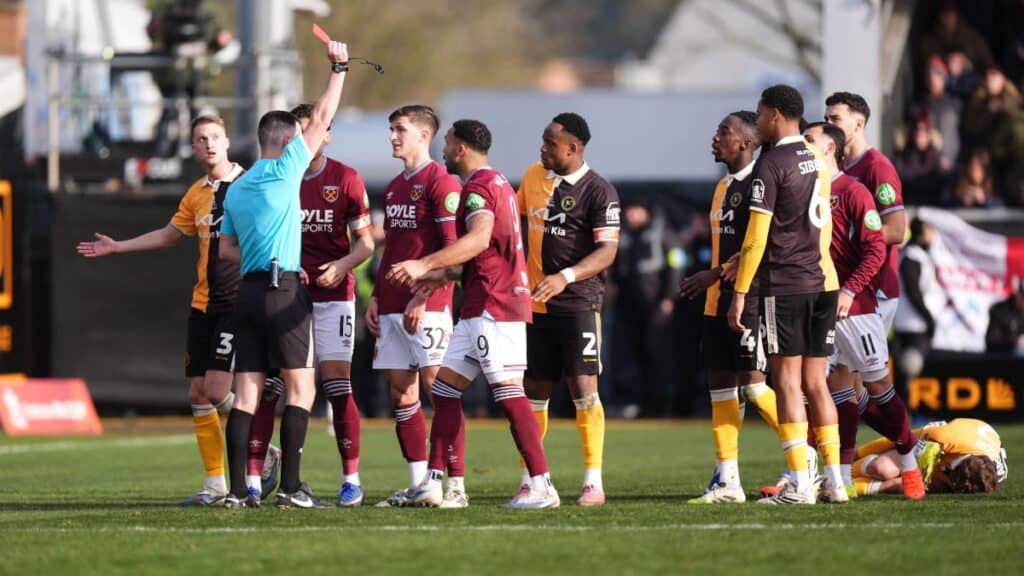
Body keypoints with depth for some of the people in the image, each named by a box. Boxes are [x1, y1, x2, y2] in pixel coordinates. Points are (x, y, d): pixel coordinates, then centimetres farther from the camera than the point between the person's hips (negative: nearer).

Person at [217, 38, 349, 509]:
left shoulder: (236, 188, 17)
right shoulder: (284, 169, -3)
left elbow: (227, 249, 20)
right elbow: (321, 118, 0)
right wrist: (338, 69, 8)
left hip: (249, 290, 7)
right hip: (283, 290, -7)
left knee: (246, 391, 3)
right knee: (300, 386, -3)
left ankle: (237, 488, -2)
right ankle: (291, 485, -11)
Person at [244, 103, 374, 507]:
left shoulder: (346, 180, -1)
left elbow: (365, 242, 3)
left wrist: (342, 266, -16)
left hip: (333, 294, -1)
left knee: (337, 384, -6)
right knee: (266, 388, -4)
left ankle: (351, 480, 1)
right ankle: (252, 478, -1)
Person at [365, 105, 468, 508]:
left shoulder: (441, 182, -8)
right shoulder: (394, 187, 19)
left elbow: (453, 248, -14)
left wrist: (423, 297, -18)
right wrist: (376, 297, 16)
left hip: (428, 305, -9)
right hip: (393, 306, 9)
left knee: (438, 388, -9)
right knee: (401, 393, 6)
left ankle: (456, 486, -8)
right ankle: (417, 485, 10)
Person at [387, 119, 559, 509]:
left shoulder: (479, 187, -12)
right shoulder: (497, 183, 21)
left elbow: (479, 239, -30)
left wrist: (424, 265, -37)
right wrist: (446, 275, 34)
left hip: (494, 305, -11)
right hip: (481, 307, 11)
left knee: (508, 394, -12)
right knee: (444, 388, 10)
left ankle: (542, 486, -13)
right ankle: (433, 483, 9)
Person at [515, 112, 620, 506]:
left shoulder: (598, 191, -10)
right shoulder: (533, 177, 9)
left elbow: (607, 251, -17)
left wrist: (565, 277, -29)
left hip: (579, 302, -6)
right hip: (536, 303, 6)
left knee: (583, 387, -11)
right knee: (535, 392, 8)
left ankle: (594, 480, -7)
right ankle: (528, 480, 15)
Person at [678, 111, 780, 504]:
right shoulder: (724, 187, 18)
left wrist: (715, 274, -21)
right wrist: (706, 283, 15)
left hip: (748, 299, -10)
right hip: (717, 302, 10)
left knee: (753, 383, -10)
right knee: (720, 385, 7)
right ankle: (727, 480, 9)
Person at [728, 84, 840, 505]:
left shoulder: (771, 164, -10)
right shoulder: (819, 160, 12)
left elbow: (756, 236, -13)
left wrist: (740, 292, -9)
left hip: (785, 285, -7)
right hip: (823, 281, 7)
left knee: (787, 380, -4)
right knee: (815, 381, 11)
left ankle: (799, 484, -7)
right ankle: (834, 479, 8)